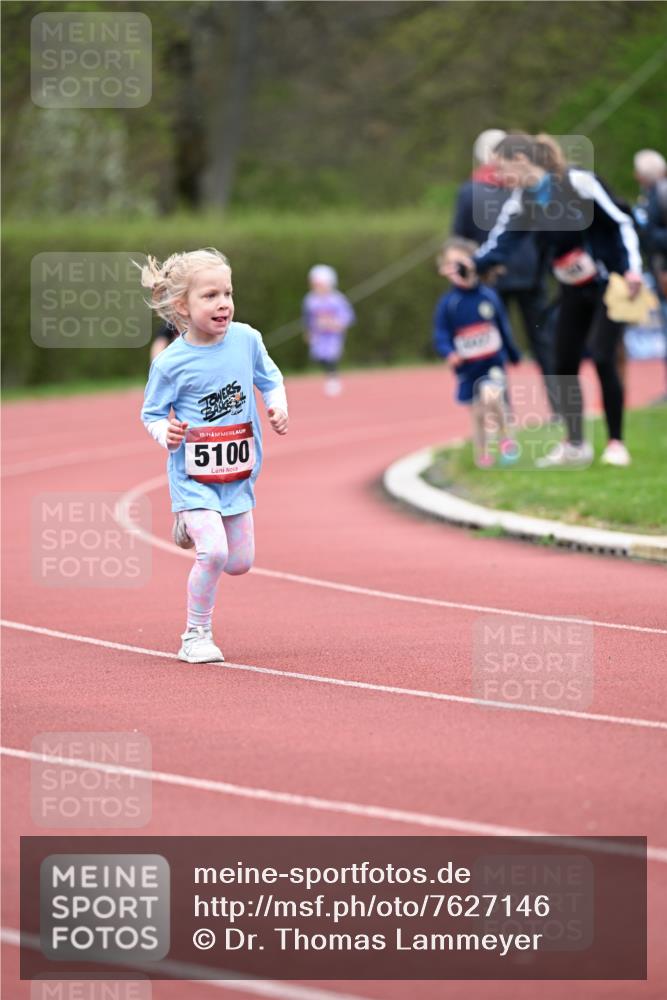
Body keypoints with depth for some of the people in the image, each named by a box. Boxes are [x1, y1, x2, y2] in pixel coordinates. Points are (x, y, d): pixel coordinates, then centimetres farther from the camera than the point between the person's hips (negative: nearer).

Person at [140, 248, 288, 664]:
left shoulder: (246, 339, -5)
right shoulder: (170, 363, -15)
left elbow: (270, 379, 12)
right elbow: (151, 413, -3)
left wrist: (277, 406, -8)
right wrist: (166, 433, -24)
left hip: (238, 473, 5)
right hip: (193, 474, -5)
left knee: (240, 563, 10)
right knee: (214, 553, -22)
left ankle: (192, 525, 42)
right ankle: (196, 636, -3)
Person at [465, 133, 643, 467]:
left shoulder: (578, 182, -21)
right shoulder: (520, 202, -4)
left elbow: (621, 222, -16)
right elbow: (499, 245, -11)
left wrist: (632, 269, -24)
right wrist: (473, 264, -31)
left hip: (610, 284, -6)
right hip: (574, 291, 6)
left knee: (601, 358, -14)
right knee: (564, 365, 4)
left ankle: (616, 443, -2)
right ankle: (575, 444, 17)